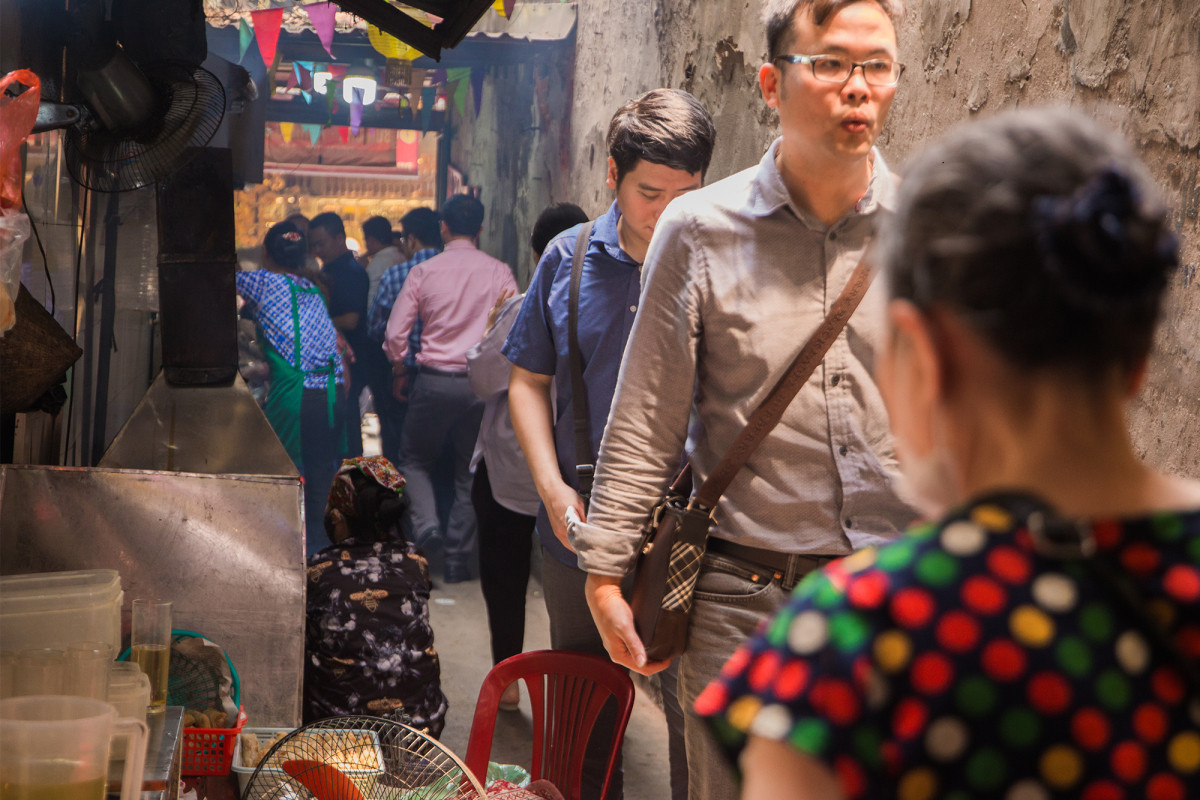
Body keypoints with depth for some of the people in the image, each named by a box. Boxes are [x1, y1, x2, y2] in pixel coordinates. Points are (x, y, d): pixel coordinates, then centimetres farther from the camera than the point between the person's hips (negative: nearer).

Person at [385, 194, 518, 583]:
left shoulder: (423, 272, -2)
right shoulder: (499, 273, -1)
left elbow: (395, 334, -1)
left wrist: (399, 371, 16)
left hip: (434, 380, -1)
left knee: (414, 459, 16)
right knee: (471, 472, 11)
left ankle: (425, 522, -10)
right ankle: (458, 560, 12)